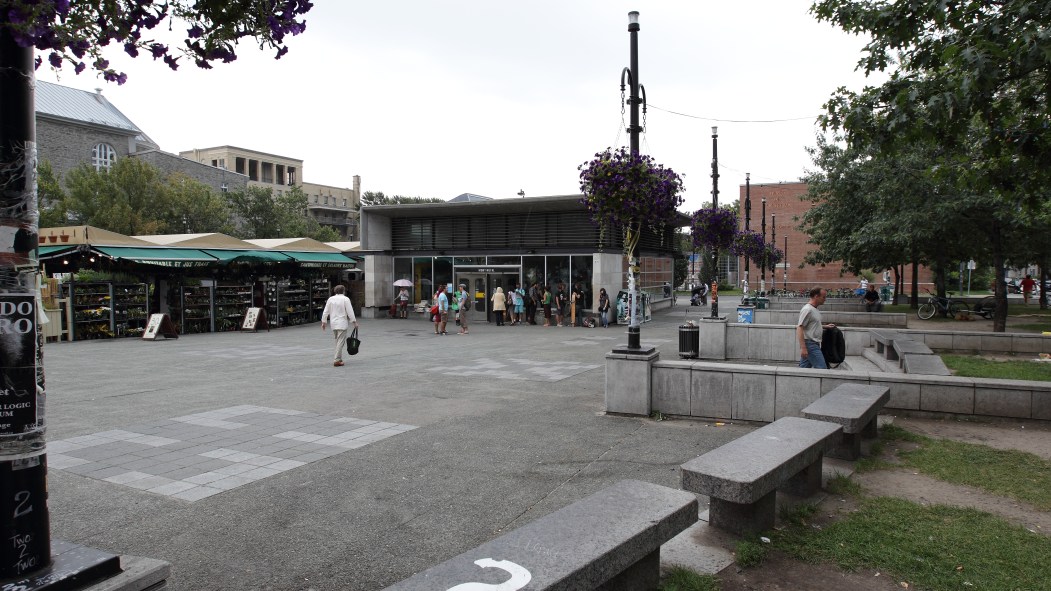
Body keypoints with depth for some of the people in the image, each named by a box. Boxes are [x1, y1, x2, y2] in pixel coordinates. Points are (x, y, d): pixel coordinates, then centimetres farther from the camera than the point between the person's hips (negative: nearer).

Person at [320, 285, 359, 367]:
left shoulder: (330, 299, 5)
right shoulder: (345, 299, -8)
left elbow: (326, 311, 7)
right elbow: (350, 311, -10)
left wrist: (324, 322, 15)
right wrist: (354, 321, -4)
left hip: (333, 323, 5)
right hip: (342, 323, -5)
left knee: (338, 341, 18)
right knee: (341, 342, -5)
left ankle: (339, 358, 24)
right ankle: (336, 360, -11)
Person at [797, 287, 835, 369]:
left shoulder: (815, 309, 15)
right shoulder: (807, 310, -16)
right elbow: (799, 328, -21)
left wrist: (825, 326, 21)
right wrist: (803, 347, -26)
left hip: (814, 344, 10)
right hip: (810, 344, -10)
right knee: (822, 369, -11)